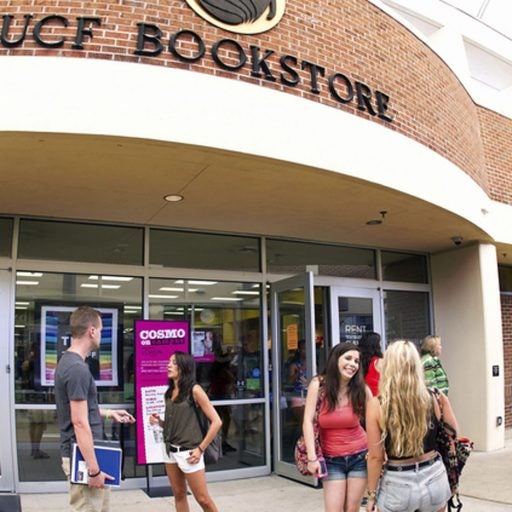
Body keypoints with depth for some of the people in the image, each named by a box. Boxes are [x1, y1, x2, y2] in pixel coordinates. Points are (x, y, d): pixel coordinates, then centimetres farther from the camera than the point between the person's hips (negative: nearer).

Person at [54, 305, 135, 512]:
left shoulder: (68, 361, 9)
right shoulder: (78, 368, -22)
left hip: (81, 454, 10)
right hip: (82, 457, -10)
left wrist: (108, 413, 25)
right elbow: (80, 423, -24)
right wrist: (94, 469, -21)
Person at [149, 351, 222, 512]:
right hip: (170, 451, 6)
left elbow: (216, 422, -12)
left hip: (188, 452, -6)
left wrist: (201, 448, -12)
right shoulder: (170, 392, 8)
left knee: (203, 499, 1)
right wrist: (159, 422, -3)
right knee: (179, 495, 13)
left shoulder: (194, 390, -11)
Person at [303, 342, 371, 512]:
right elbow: (308, 421, -14)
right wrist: (312, 457, -19)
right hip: (332, 459, -1)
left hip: (360, 456, 1)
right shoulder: (318, 384, -11)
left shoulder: (361, 389, -6)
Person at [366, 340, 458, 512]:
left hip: (398, 484, -3)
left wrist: (371, 495, 0)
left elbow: (376, 457, -11)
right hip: (434, 478, 3)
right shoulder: (434, 398, -9)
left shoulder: (376, 405, -15)